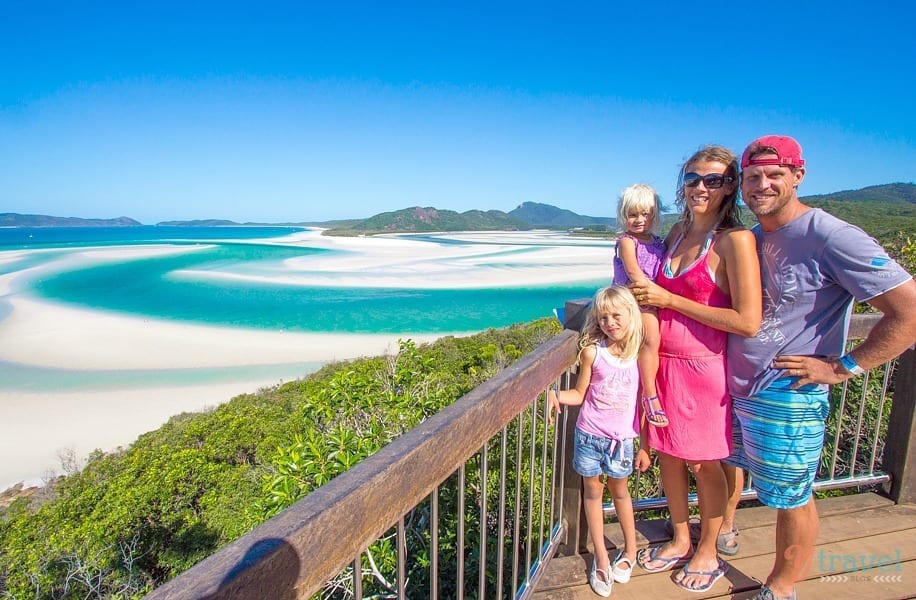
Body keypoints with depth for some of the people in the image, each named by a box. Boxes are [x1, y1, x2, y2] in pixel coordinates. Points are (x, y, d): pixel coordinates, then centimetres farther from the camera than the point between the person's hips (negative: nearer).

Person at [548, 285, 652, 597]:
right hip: (589, 435, 0)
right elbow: (580, 394, -1)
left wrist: (644, 446, 3)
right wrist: (555, 394, -21)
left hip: (622, 438, 0)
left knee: (619, 490, 18)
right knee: (593, 491, 13)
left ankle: (630, 549, 42)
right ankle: (601, 558, 31)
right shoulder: (592, 351, -10)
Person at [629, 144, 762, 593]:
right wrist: (646, 294, 3)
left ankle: (707, 554, 35)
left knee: (704, 463, 11)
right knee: (668, 455, 16)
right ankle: (680, 542, 39)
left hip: (705, 367, -6)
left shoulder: (734, 240, -14)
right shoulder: (678, 232, 7)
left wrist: (669, 300, -17)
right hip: (663, 362, 6)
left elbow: (748, 322, -20)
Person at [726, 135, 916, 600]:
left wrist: (843, 367, -17)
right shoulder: (749, 238, 5)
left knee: (792, 498, 13)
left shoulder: (831, 237, -18)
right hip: (734, 387, 7)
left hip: (786, 399, -7)